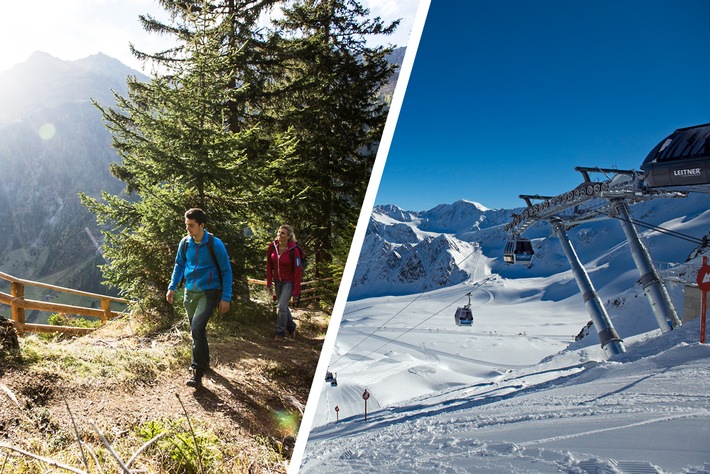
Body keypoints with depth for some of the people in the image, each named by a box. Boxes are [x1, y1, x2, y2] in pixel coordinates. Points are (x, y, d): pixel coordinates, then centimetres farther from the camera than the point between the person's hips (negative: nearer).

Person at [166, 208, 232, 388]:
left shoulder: (215, 244, -14)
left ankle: (197, 372, -11)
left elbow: (226, 271, -8)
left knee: (197, 328, -20)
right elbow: (179, 265, 16)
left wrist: (226, 298, -11)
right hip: (190, 292, 6)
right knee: (196, 331, 15)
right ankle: (204, 361, 37)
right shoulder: (185, 243, 0)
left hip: (209, 293, -5)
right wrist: (172, 287, 10)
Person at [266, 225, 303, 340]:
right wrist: (269, 283, 3)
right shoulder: (272, 246, -7)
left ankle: (280, 332, 6)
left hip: (289, 282, -5)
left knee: (281, 306, -12)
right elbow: (269, 266, 4)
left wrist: (296, 291, -17)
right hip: (277, 281, 5)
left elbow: (298, 272, -17)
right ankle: (291, 328, 38)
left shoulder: (294, 250, -21)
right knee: (283, 306, 16)